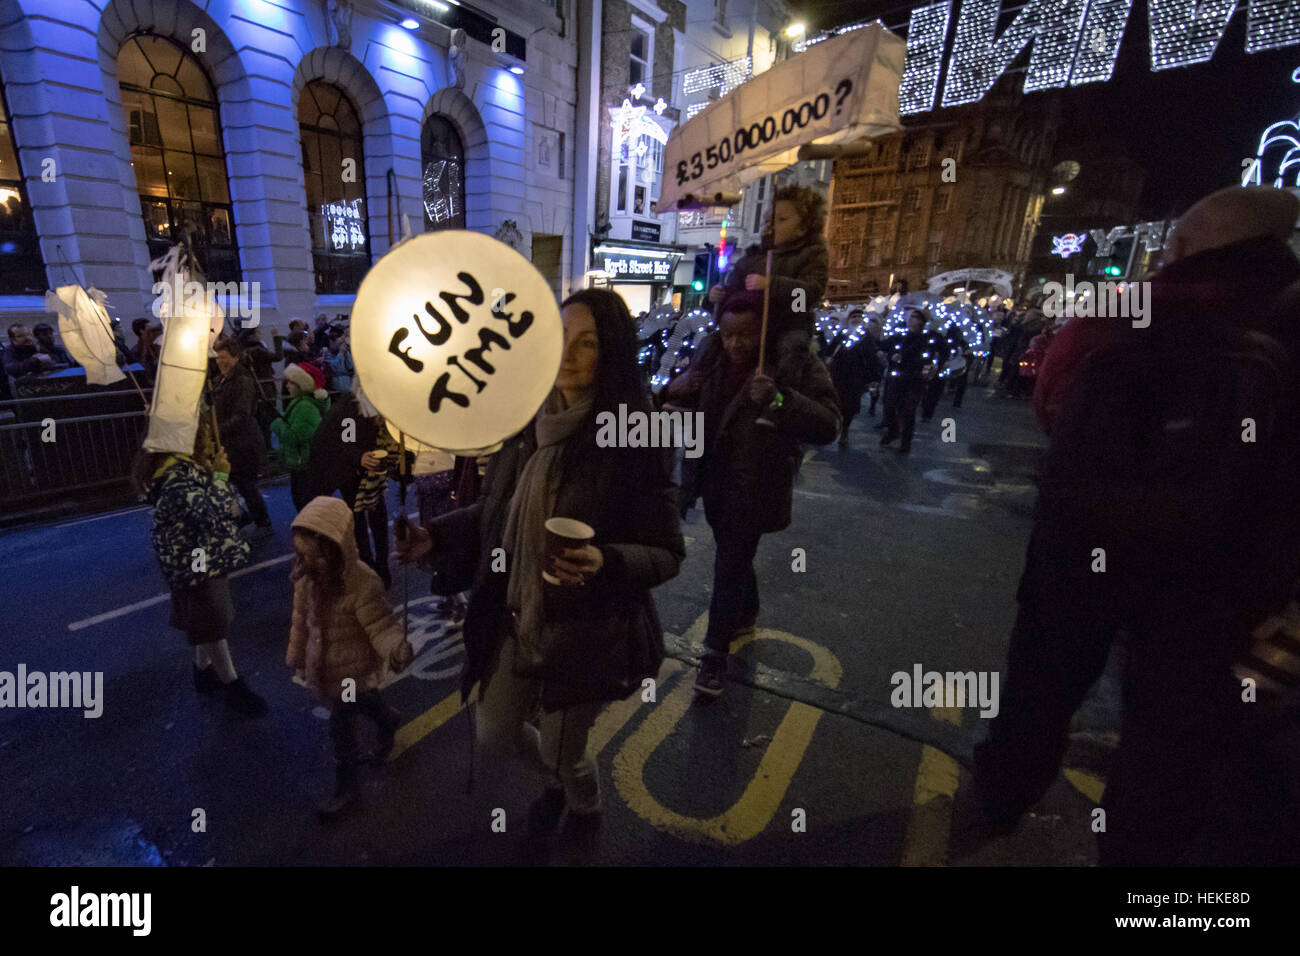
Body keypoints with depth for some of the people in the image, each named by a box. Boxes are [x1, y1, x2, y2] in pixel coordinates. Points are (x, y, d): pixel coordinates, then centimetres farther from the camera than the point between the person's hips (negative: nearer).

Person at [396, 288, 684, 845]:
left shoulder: (635, 439, -20)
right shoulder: (525, 421, -4)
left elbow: (667, 552, -16)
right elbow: (494, 510, 9)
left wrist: (605, 562, -34)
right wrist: (437, 536, -4)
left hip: (586, 629, -5)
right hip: (514, 618, 5)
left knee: (563, 754, 16)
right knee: (495, 730, 23)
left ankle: (584, 811, 56)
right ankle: (555, 779, 59)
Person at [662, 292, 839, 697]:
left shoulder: (798, 365, -16)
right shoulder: (714, 355, -1)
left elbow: (828, 425, -25)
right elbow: (690, 401, 12)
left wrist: (779, 398, -40)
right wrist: (676, 390, -13)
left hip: (755, 490, -6)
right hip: (716, 481, 6)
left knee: (730, 565, -2)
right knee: (734, 557, 23)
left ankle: (715, 654, 14)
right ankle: (746, 617, 49)